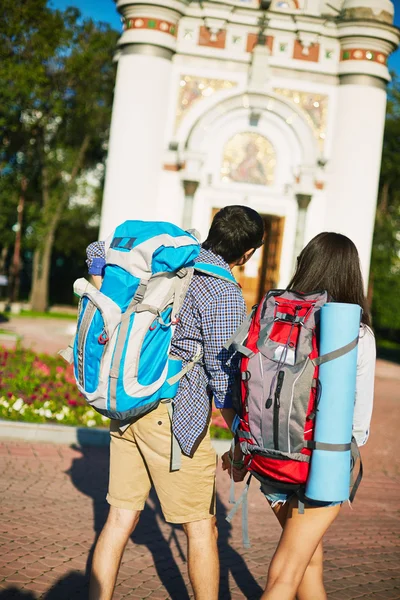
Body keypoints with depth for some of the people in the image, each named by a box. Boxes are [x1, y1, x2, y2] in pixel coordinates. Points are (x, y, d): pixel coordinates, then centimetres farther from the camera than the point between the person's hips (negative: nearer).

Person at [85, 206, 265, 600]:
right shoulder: (225, 295, -14)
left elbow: (99, 251, 16)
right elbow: (223, 379, -12)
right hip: (172, 414, -7)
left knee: (121, 519, 13)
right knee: (201, 528, 9)